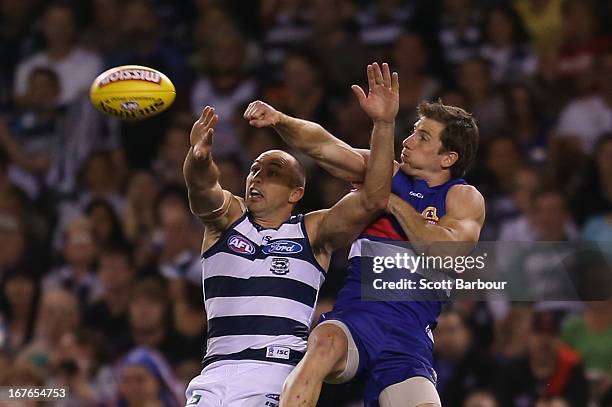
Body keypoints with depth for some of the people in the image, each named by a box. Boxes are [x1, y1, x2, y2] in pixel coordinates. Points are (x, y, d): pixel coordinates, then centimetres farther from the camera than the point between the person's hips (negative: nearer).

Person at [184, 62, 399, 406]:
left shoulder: (313, 232, 9)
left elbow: (372, 200, -4)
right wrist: (198, 159, -35)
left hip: (277, 374, -3)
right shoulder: (226, 217, 13)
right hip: (216, 372, 3)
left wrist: (384, 125, -15)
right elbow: (203, 188, -10)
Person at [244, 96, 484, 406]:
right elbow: (323, 146, 0)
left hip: (409, 339, 0)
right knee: (325, 344, -34)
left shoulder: (465, 199, 8)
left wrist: (394, 203, -7)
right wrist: (279, 120, -18)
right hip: (354, 315, 0)